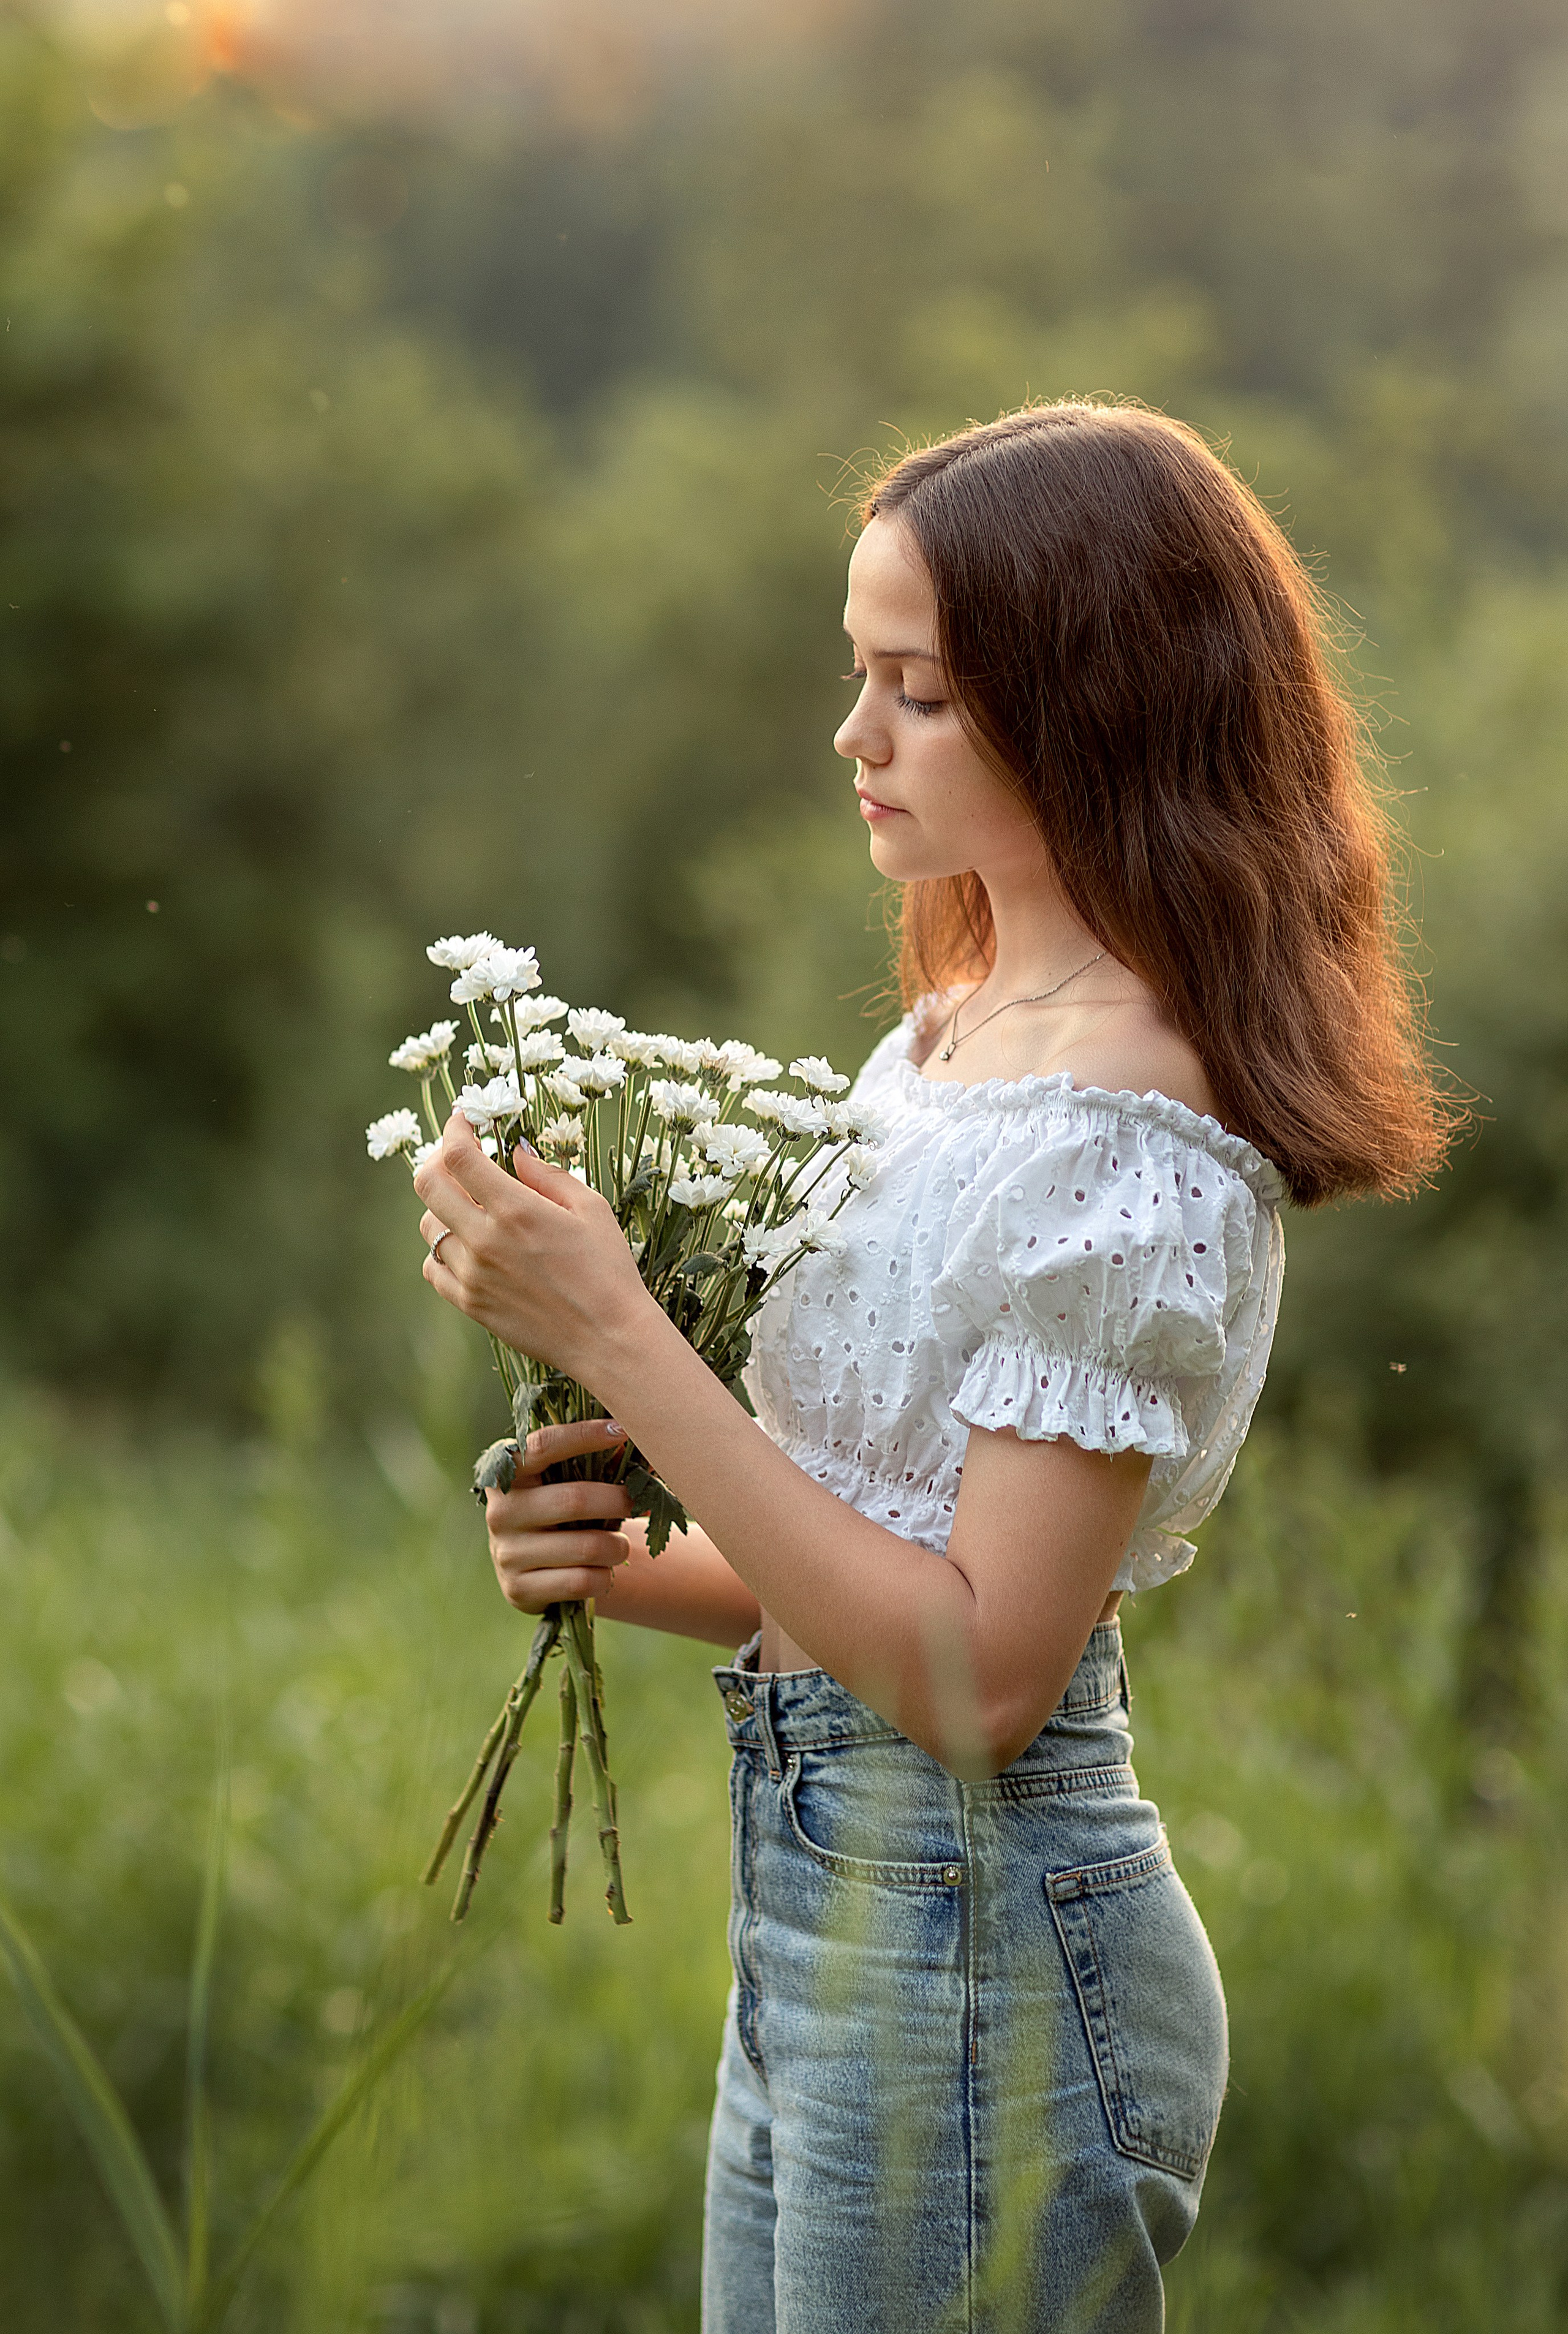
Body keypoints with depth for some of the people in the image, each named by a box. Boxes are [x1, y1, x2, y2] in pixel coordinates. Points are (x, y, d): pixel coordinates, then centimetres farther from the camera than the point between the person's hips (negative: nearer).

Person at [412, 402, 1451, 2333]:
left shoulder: (1139, 1159, -20)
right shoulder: (945, 1037, 7)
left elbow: (976, 1672, -22)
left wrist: (615, 1339, -23)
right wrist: (626, 1562, -5)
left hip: (977, 1961, -8)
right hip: (823, 1916, 8)